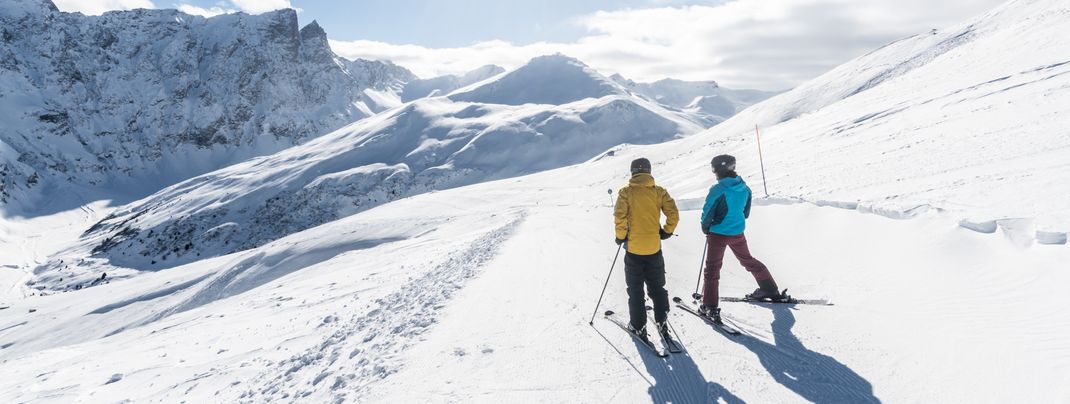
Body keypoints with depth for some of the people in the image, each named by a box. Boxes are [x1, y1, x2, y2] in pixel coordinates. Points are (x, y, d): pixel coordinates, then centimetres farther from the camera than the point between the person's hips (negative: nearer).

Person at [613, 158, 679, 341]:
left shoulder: (626, 192, -7)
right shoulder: (659, 191, -1)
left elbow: (619, 217, -17)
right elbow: (673, 214, -8)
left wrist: (621, 236, -2)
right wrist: (667, 231, 7)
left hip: (634, 249, -2)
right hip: (654, 248, 2)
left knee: (635, 291, 10)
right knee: (657, 288, 17)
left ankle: (639, 328, 12)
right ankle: (662, 324, 17)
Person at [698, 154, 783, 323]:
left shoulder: (717, 190, -19)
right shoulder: (744, 187, -1)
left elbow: (707, 213, -14)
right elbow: (746, 212, 11)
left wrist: (706, 227, 4)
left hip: (718, 234, -6)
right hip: (738, 232, 6)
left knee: (712, 268, 2)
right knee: (748, 260, 26)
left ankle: (710, 306, -2)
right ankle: (770, 289, 37)